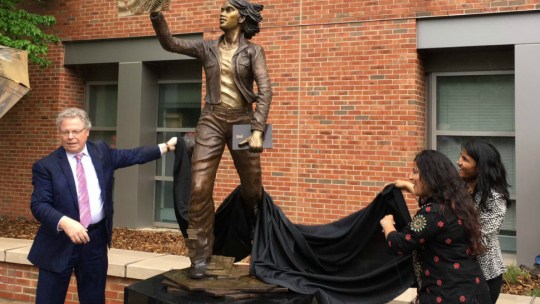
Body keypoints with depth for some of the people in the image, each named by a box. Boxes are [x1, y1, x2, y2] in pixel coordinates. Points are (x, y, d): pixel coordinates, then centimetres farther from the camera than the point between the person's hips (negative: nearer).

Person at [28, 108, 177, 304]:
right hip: (59, 241, -3)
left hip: (96, 238, 3)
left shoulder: (102, 152, 5)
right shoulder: (46, 166, -9)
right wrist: (65, 222, -31)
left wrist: (166, 147, 8)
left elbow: (134, 156, 12)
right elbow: (38, 205, -15)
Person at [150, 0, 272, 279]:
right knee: (200, 188, -10)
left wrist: (258, 129, -20)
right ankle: (200, 256, 0)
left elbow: (265, 90, -9)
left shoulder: (253, 51, 1)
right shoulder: (207, 48, 9)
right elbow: (170, 43, 2)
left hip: (242, 120, -1)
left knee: (252, 188, 8)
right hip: (212, 120, 1)